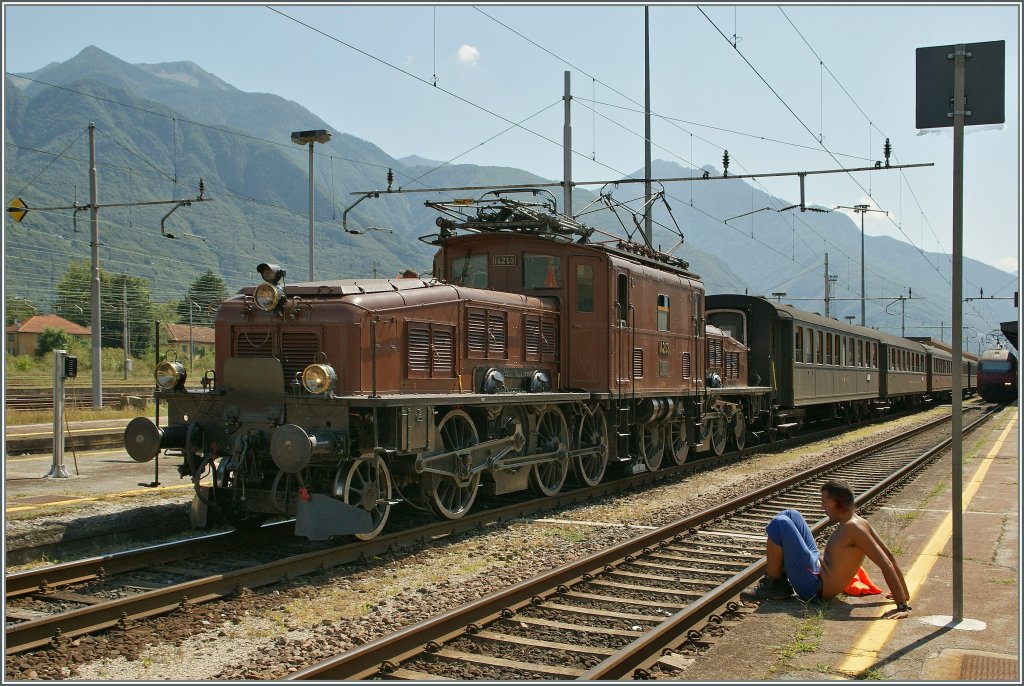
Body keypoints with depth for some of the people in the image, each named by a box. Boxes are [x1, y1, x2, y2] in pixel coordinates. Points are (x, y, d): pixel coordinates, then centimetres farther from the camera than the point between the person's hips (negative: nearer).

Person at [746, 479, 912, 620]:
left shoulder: (853, 527, -23)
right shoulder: (856, 522, 5)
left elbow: (886, 564, -28)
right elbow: (889, 556, 12)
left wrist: (902, 606, -28)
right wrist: (904, 594, 16)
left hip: (813, 589, -10)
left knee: (780, 524, -17)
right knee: (789, 515, 16)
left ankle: (772, 586, -2)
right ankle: (780, 578, 14)